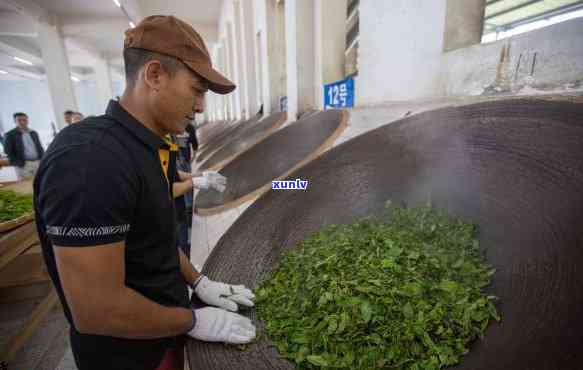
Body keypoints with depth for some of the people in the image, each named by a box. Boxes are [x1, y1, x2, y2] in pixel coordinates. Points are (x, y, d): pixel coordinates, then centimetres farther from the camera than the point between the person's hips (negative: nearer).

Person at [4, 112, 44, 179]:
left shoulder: (33, 133, 15)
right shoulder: (10, 134, 3)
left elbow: (40, 148, 17)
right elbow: (8, 151, -1)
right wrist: (18, 163, -12)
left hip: (38, 163, 4)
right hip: (23, 165, -4)